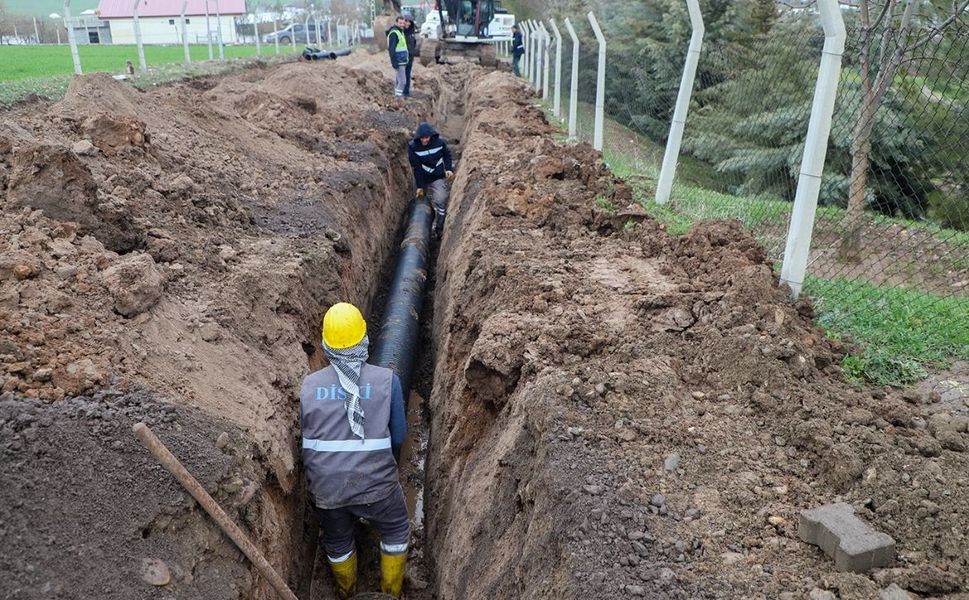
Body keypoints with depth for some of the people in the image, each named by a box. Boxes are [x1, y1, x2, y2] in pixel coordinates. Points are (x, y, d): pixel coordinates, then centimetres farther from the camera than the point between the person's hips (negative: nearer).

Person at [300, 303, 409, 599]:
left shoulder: (308, 385, -4)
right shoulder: (387, 380, -10)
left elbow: (304, 438, 7)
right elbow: (398, 435, -2)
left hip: (325, 488, 3)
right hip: (375, 485, -2)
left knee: (337, 541, 29)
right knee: (396, 531, 27)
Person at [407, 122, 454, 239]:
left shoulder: (439, 142, -14)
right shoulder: (412, 146, -18)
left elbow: (447, 155, 6)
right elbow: (416, 167, -17)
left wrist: (448, 169, -9)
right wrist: (419, 186, -15)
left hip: (437, 178, -1)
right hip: (421, 179, 1)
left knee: (440, 202, -14)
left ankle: (438, 230, -5)